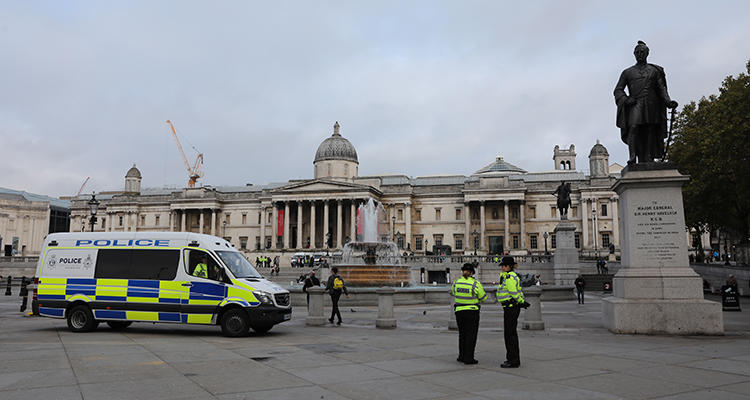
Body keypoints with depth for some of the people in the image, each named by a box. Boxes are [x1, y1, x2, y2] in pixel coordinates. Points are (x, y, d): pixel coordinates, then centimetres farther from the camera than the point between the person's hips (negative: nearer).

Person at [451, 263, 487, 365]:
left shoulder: (456, 283, -2)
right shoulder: (476, 284, -13)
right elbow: (483, 297, -2)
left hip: (459, 311, 4)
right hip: (472, 311, -4)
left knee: (462, 334, 18)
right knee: (471, 335, 3)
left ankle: (462, 356, 21)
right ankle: (468, 358, 2)